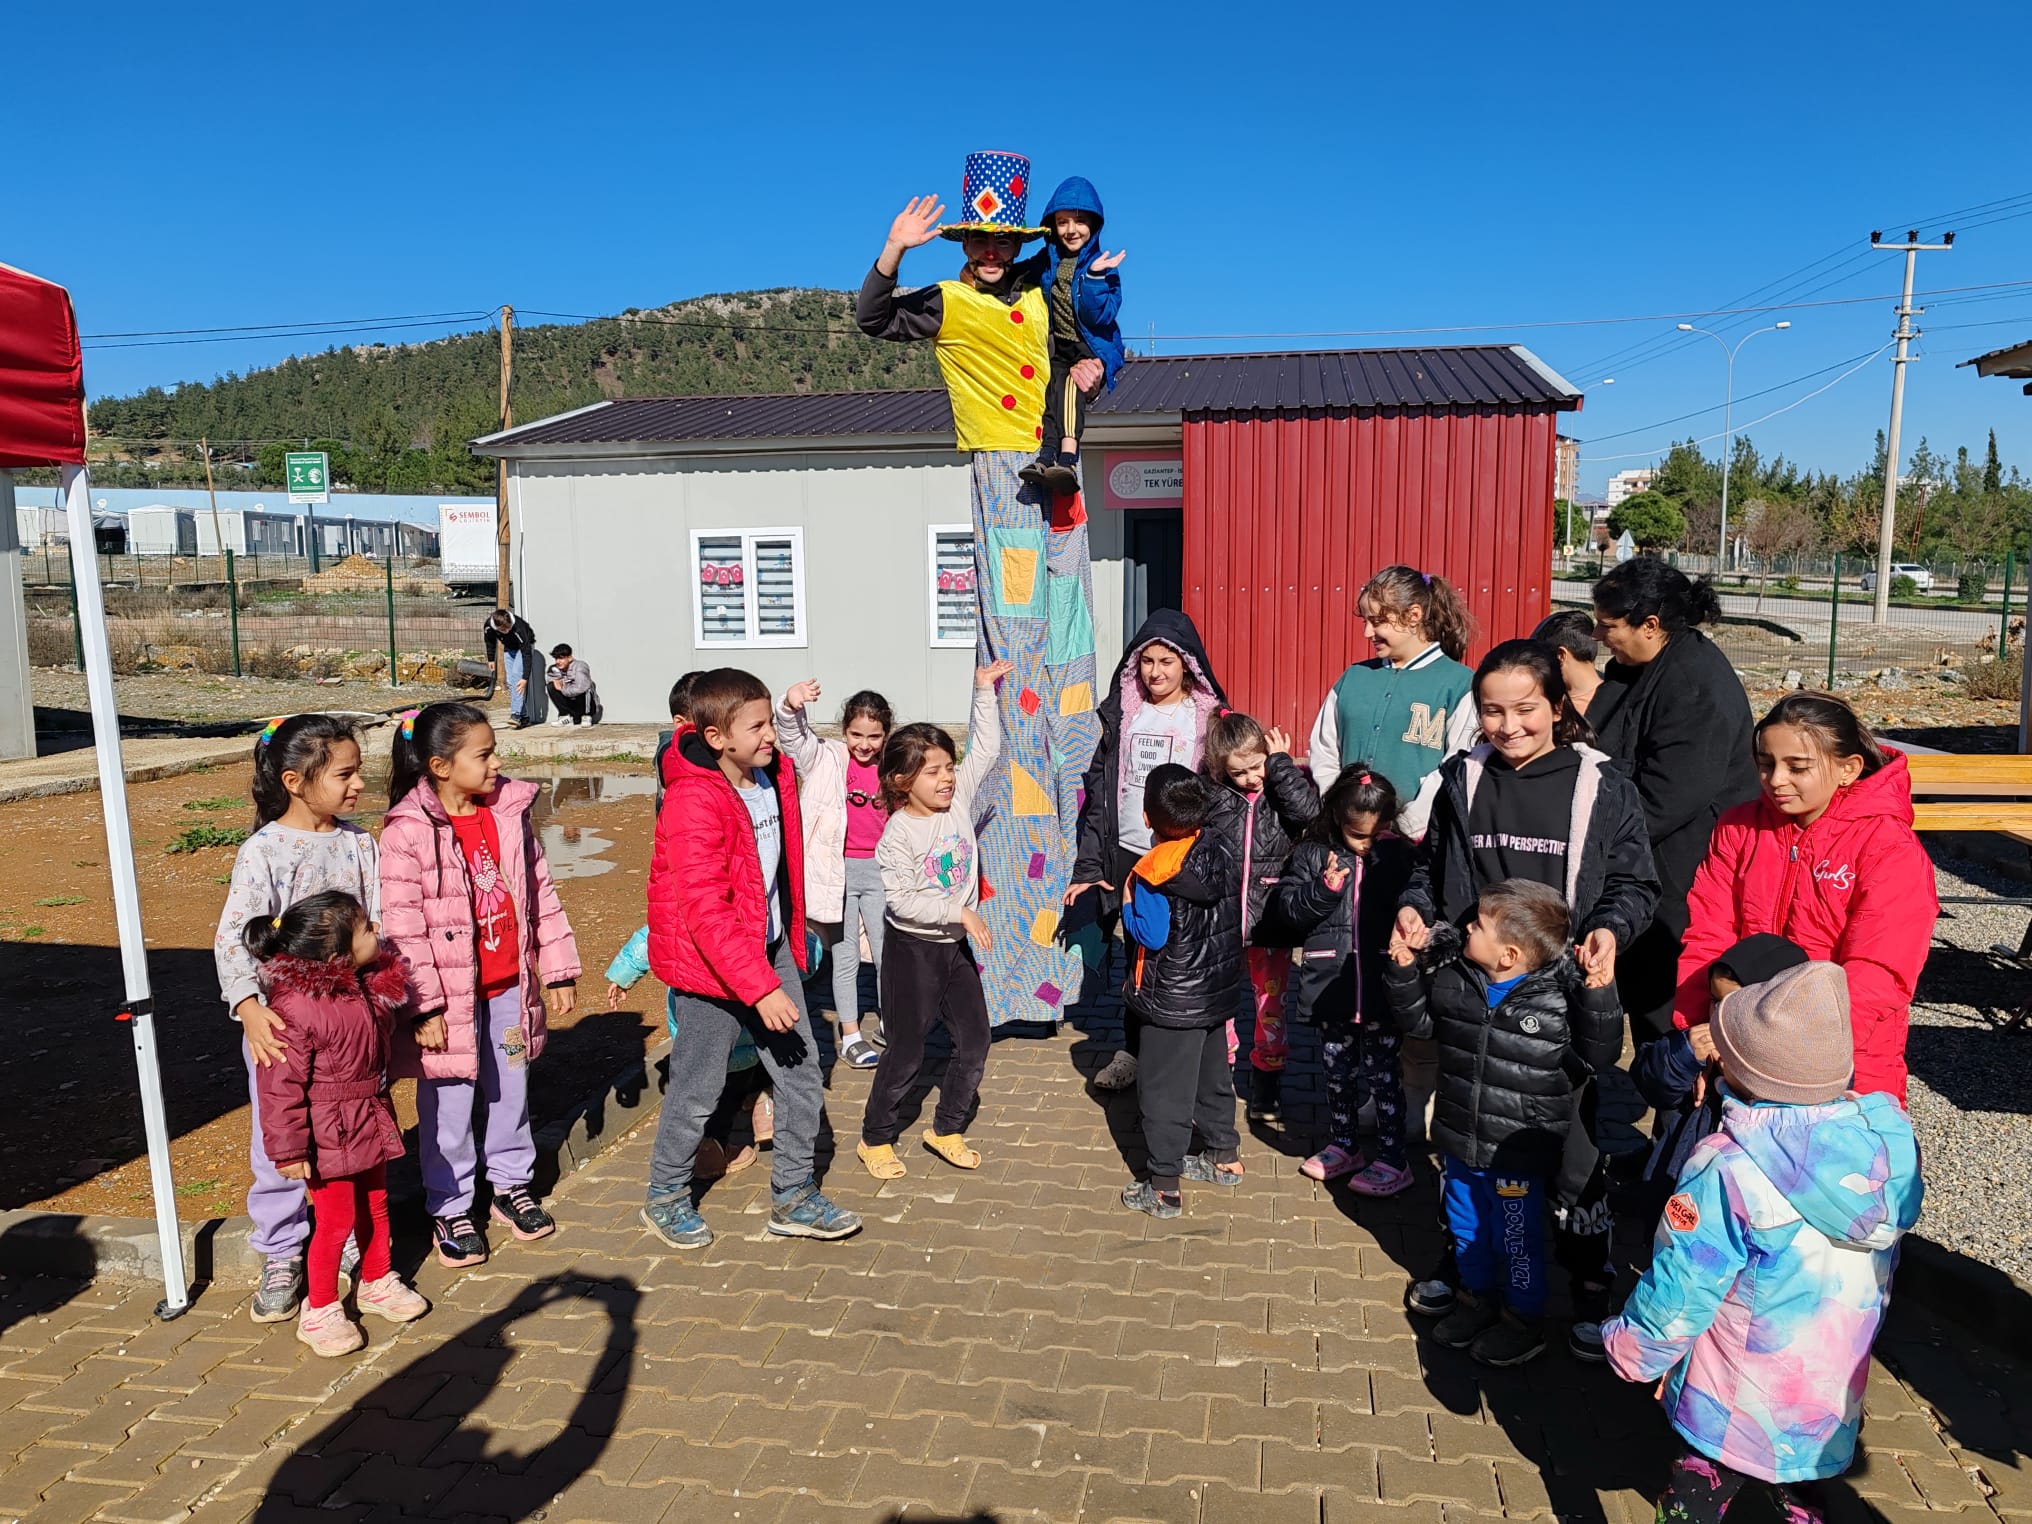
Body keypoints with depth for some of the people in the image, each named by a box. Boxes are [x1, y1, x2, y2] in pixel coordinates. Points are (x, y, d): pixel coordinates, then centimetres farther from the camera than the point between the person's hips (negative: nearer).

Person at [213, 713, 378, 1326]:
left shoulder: (357, 843, 1)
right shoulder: (263, 850, -11)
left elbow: (378, 924, 2)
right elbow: (234, 936, -17)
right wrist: (248, 1007, -30)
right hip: (281, 1023, -3)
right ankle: (281, 1259, 23)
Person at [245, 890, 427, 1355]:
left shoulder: (372, 985, -3)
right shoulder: (295, 1008, -27)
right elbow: (281, 1087, -22)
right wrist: (289, 1149, -19)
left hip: (371, 1121, 8)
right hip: (329, 1135, -7)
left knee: (375, 1206, 21)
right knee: (337, 1219, 4)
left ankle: (377, 1283, 41)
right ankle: (320, 1309, 24)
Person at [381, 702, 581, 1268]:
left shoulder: (511, 812, 1)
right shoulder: (407, 833, -16)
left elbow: (541, 893, 7)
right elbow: (403, 928, -16)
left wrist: (558, 968, 8)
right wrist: (425, 1007, -16)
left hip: (510, 986, 5)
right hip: (450, 996, -5)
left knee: (512, 1090, 18)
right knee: (449, 1106, 8)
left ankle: (511, 1186, 36)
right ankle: (449, 1211, 25)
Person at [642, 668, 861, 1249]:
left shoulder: (776, 775, 0)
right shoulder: (693, 802, -24)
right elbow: (706, 910, -28)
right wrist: (761, 988, -30)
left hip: (771, 949, 7)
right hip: (709, 962, -7)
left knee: (802, 1073, 9)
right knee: (698, 1088, 6)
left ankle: (793, 1198, 24)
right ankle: (665, 1199, 30)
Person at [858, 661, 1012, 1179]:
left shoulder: (959, 800, -2)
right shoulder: (899, 832, -18)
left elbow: (985, 749, 5)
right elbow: (900, 901, -22)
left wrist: (984, 693, 0)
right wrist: (958, 912, -24)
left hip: (956, 946, 6)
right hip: (912, 949, -6)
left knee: (974, 1042, 8)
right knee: (907, 1052, 4)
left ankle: (946, 1128, 27)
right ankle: (875, 1138, 24)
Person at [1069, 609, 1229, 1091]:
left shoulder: (1207, 717, -2)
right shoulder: (1123, 715, 7)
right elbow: (1099, 790, 7)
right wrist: (1088, 864, 3)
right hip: (1129, 852, 3)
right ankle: (1133, 1051, 24)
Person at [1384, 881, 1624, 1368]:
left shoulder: (1560, 997, -21)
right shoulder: (1454, 978, -7)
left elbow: (1595, 1055, -17)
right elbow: (1419, 1020, 9)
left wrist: (1599, 996, -30)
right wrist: (1404, 969, -4)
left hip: (1519, 1153, -5)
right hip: (1462, 1143, 5)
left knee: (1516, 1237, 13)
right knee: (1466, 1226, 24)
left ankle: (1523, 1318, 38)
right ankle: (1477, 1296, 49)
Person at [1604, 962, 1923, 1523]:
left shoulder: (1726, 1171, -31)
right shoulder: (1888, 1141, -13)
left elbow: (1680, 1289, -22)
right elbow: (1883, 1265, 3)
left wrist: (1631, 1350, -4)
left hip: (1738, 1408, -5)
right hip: (1834, 1404, 5)